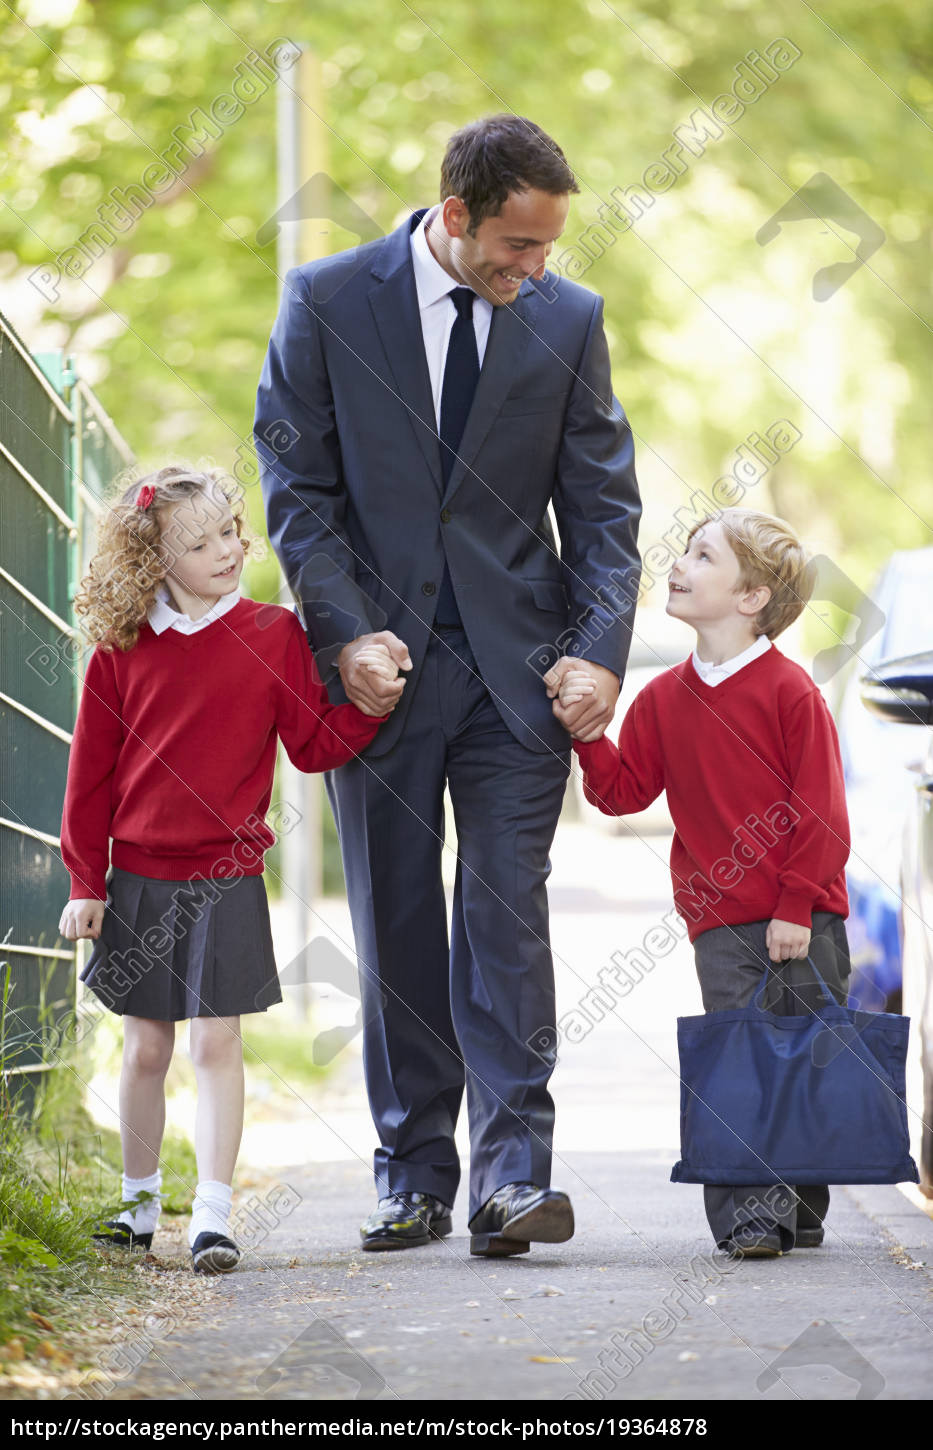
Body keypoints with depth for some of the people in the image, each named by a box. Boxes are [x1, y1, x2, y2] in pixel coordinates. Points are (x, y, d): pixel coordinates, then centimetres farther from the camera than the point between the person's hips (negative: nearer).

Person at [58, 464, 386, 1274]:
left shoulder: (272, 635, 0)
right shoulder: (122, 650, 1)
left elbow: (313, 744, 2)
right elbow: (92, 773, 5)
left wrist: (370, 705, -16)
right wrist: (86, 884, 4)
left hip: (227, 880, -1)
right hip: (139, 880, 1)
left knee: (216, 1042, -5)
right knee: (145, 1048, 10)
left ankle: (213, 1217, -5)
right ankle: (140, 1203, 25)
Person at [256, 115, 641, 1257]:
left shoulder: (568, 318, 3)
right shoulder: (326, 301, -2)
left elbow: (603, 503, 5)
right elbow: (297, 487, -2)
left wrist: (602, 650, -7)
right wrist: (348, 635, -12)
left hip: (516, 666, 0)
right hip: (379, 664, 0)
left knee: (507, 908, -9)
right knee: (396, 928, 5)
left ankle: (513, 1173, -10)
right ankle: (412, 1176, 13)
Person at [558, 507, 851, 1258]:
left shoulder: (790, 689, -8)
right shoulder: (664, 697, 7)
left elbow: (821, 810, -8)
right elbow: (626, 791, 7)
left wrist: (796, 908, -10)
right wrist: (591, 736, -9)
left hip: (802, 923, -3)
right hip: (722, 926, 3)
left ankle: (803, 1212, 18)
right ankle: (748, 1214, -5)